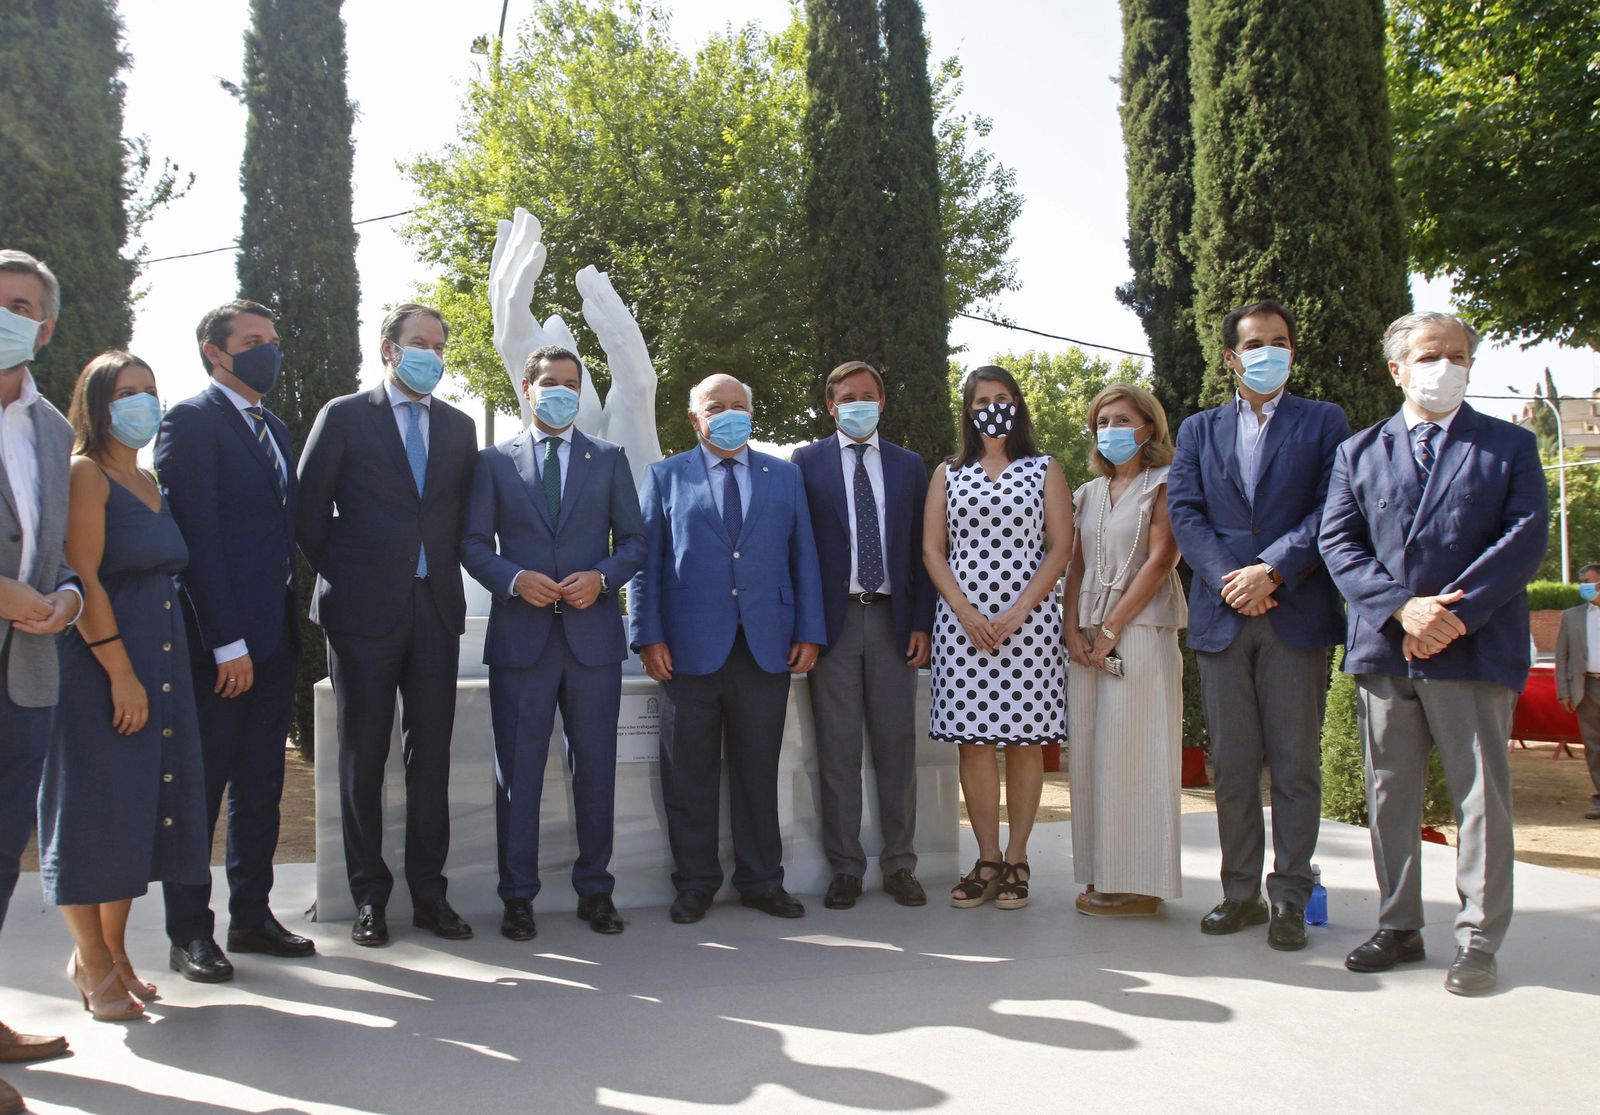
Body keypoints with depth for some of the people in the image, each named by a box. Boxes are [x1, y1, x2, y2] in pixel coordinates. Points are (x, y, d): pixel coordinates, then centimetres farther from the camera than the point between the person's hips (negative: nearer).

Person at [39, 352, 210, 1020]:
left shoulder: (148, 483, 16)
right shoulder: (84, 473, -7)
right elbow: (83, 577, -15)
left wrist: (156, 672, 9)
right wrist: (121, 673, -19)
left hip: (159, 661, 8)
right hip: (101, 664, -8)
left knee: (143, 807, 11)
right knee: (96, 809, 1)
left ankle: (113, 953, 23)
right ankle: (94, 964, 13)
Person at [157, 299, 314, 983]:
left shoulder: (272, 429, 18)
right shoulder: (192, 421, -7)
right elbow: (195, 537, -14)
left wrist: (286, 627, 9)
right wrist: (227, 641, -18)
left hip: (273, 638, 8)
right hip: (218, 641, -8)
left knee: (261, 788, 13)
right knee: (201, 789, 2)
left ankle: (252, 915, 23)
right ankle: (188, 933, 13)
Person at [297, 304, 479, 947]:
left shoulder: (458, 427, 13)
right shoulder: (344, 416, 2)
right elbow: (309, 511, 1)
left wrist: (444, 571, 5)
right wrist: (342, 577, 1)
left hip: (435, 608, 3)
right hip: (364, 610, -3)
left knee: (431, 755, 5)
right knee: (364, 756, 4)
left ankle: (429, 892, 14)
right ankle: (369, 896, 14)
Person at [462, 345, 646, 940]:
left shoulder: (609, 458, 11)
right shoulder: (494, 461, 9)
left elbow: (634, 539, 9)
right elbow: (473, 543, 6)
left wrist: (602, 576, -10)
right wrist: (514, 579, -12)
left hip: (594, 631, 1)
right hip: (520, 636, -1)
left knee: (595, 768, 6)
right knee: (518, 771, 3)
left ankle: (595, 889, 18)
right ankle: (518, 896, 14)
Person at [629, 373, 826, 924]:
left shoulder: (785, 476, 15)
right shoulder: (665, 476, 10)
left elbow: (804, 556, 11)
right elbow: (645, 559, 5)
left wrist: (809, 631, 2)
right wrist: (648, 635, -5)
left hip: (767, 647, 1)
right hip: (691, 646, -1)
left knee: (758, 771, 7)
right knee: (689, 773, 4)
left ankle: (762, 881, 19)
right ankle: (695, 884, 17)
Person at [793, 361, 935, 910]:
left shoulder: (909, 466, 12)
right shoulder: (806, 462, 6)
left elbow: (922, 549, 10)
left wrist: (922, 623, 1)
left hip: (893, 621, 2)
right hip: (832, 619, -2)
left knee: (897, 747, 5)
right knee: (837, 751, 3)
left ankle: (899, 865, 16)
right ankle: (846, 868, 12)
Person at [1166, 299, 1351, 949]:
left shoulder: (1324, 422, 9)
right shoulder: (1199, 430, 16)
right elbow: (1184, 512, 4)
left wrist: (1273, 570, -14)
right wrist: (1228, 579, -11)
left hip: (1298, 614, -2)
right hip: (1221, 616, 2)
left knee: (1296, 765, 1)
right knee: (1231, 763, 6)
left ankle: (1290, 898, 9)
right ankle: (1241, 891, 15)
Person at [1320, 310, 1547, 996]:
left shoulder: (1510, 447, 9)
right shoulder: (1358, 452, 14)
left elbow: (1526, 538, -3)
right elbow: (1338, 542, 3)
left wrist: (1453, 613, -15)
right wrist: (1401, 608, -12)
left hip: (1475, 650, -2)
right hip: (1383, 649, 2)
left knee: (1481, 796, 1)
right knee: (1389, 796, 8)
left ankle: (1478, 939, 11)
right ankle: (1398, 926, 19)